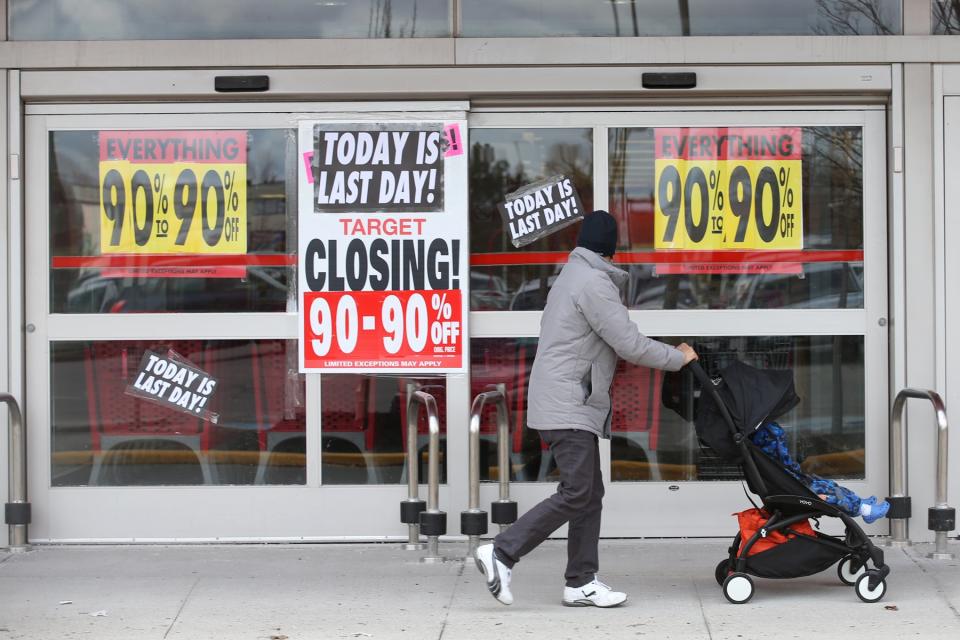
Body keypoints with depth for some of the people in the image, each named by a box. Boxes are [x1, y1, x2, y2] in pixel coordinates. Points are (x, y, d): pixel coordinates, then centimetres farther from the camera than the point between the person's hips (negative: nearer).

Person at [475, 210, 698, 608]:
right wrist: (678, 357, -2)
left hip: (570, 405, 11)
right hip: (568, 407, -11)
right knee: (576, 493, -13)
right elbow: (630, 345, -15)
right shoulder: (594, 282, -12)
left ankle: (581, 583, 8)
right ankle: (501, 553, -13)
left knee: (589, 493, 8)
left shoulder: (570, 277, 21)